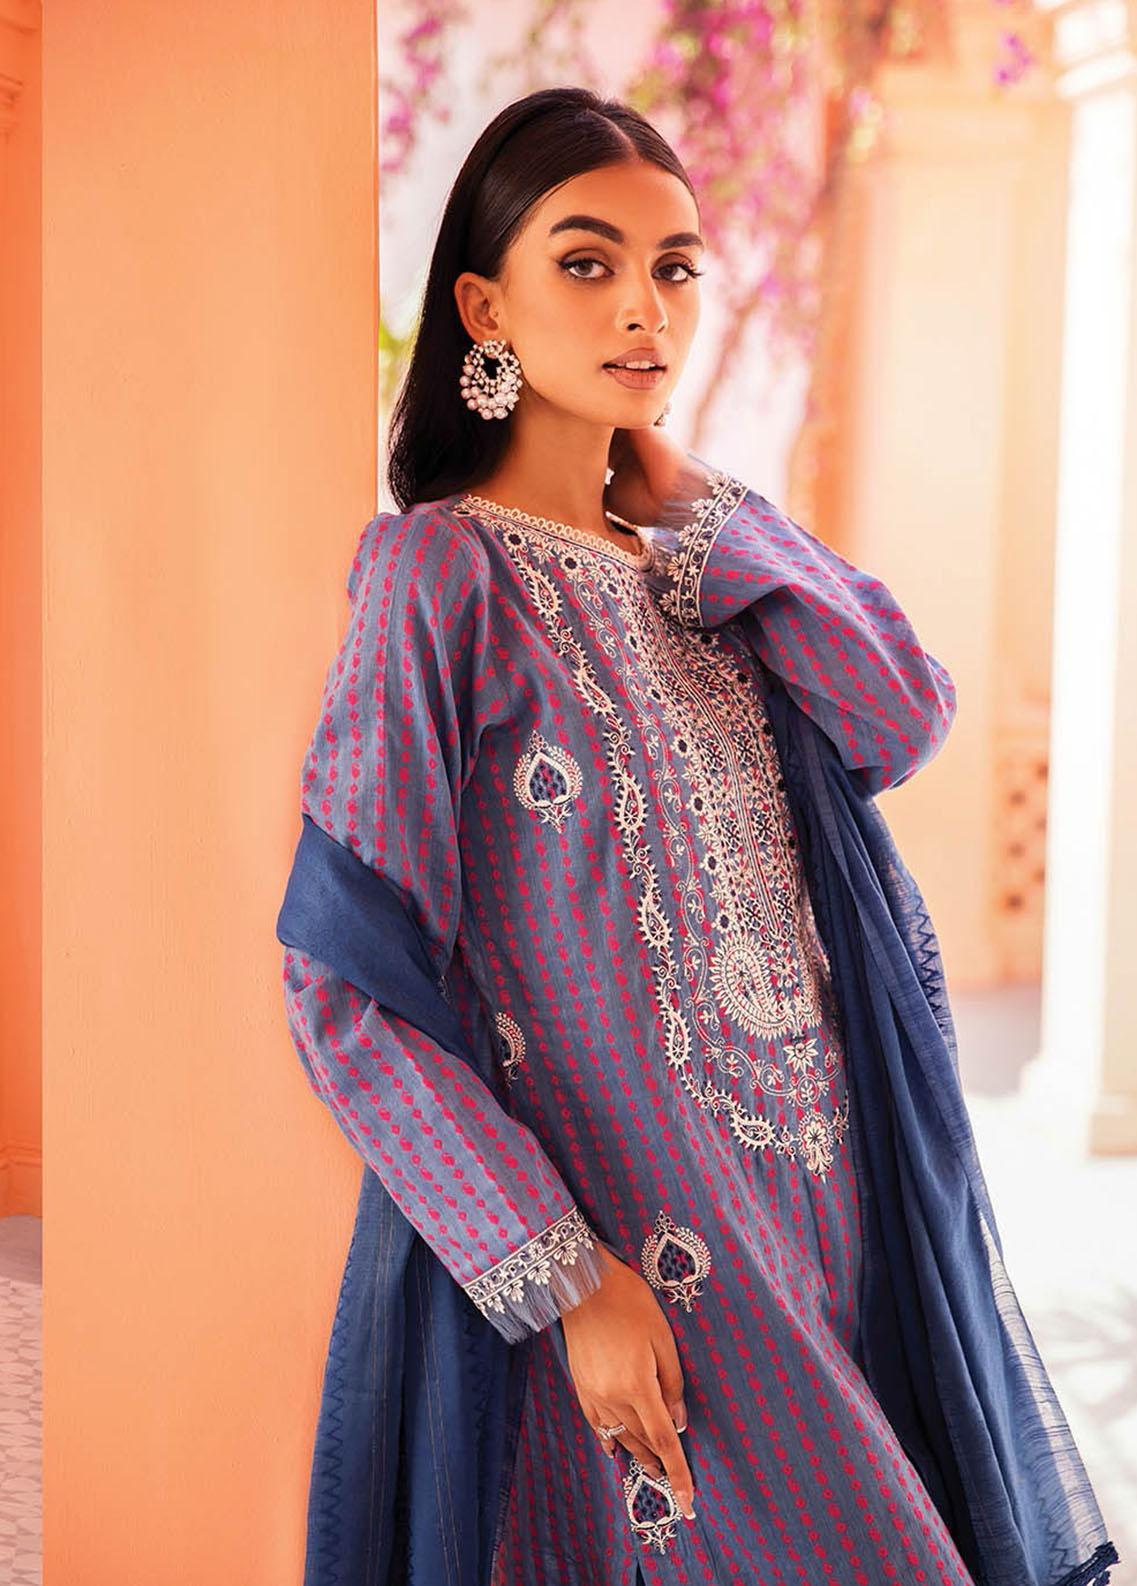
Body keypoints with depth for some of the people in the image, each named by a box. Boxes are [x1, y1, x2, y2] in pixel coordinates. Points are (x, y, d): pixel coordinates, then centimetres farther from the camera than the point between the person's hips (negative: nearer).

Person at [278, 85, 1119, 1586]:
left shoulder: (692, 553, 10)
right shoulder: (440, 569, -11)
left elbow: (904, 721, -7)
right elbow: (347, 989, -15)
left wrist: (695, 501, -3)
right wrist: (563, 1277, -18)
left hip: (805, 1177, 6)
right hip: (634, 1237, -6)